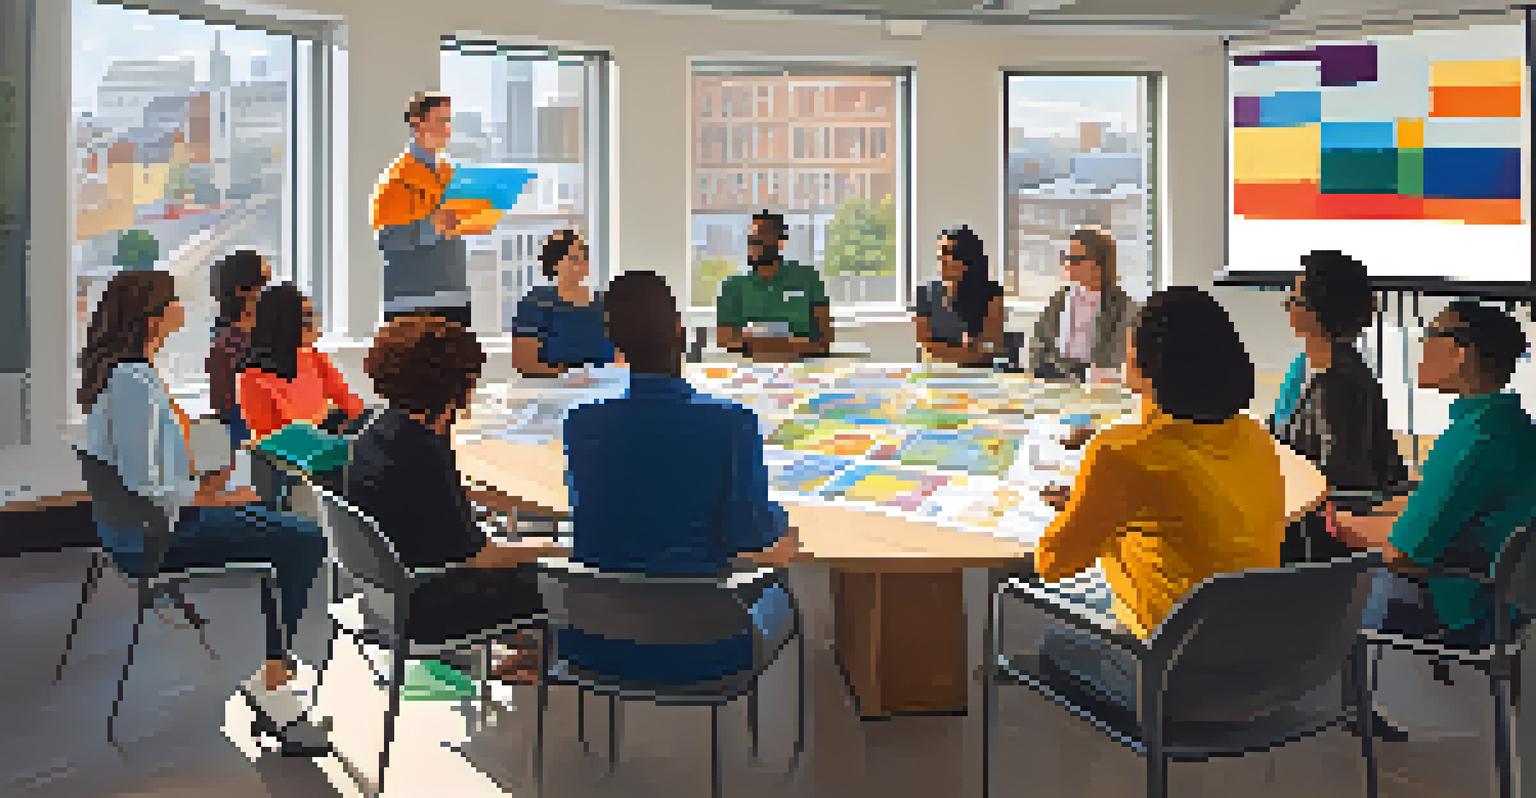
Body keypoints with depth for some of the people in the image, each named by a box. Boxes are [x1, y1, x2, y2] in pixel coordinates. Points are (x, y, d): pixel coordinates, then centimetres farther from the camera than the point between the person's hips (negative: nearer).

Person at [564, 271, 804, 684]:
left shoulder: (581, 425, -9)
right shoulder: (732, 426, -20)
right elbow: (770, 552, -17)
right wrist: (787, 535, 8)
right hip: (701, 653, -3)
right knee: (776, 594, 28)